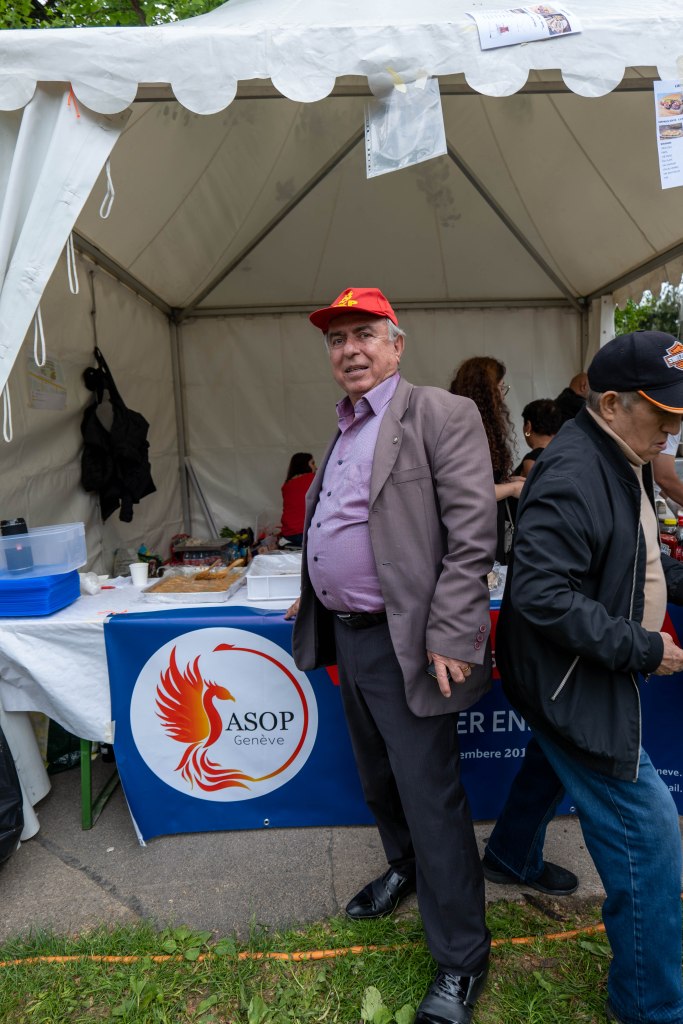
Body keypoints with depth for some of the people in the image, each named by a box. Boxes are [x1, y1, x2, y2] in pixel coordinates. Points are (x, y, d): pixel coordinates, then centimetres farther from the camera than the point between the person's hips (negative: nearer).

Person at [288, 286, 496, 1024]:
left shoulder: (441, 415, -12)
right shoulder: (343, 432, 13)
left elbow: (473, 535, -18)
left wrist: (449, 639, -22)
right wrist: (316, 595, 16)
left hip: (403, 644, -8)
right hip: (347, 637, 8)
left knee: (430, 796, 4)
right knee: (378, 780, 24)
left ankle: (461, 960, 26)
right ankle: (405, 870, 50)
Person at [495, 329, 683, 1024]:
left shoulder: (623, 462, 7)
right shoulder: (573, 474, -26)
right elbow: (541, 593, -31)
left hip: (592, 674, 11)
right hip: (573, 681, -11)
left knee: (558, 759, 30)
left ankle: (513, 857, 57)